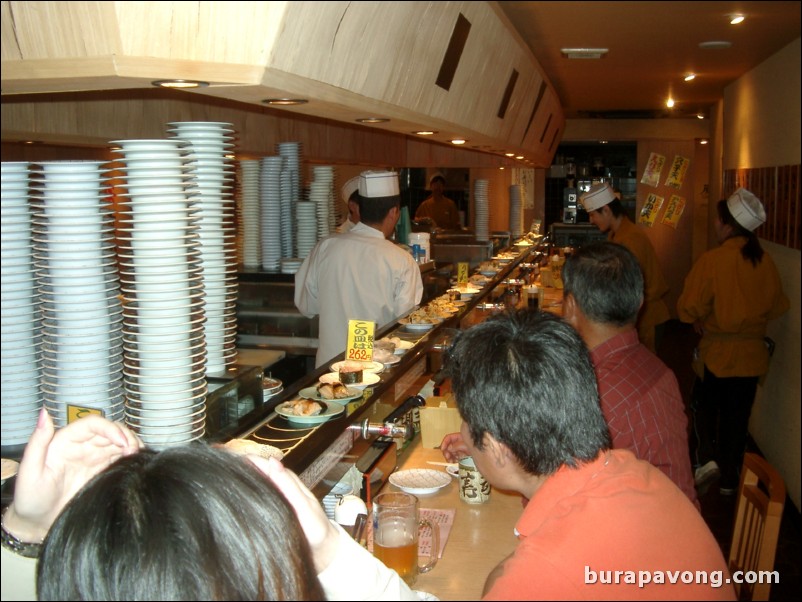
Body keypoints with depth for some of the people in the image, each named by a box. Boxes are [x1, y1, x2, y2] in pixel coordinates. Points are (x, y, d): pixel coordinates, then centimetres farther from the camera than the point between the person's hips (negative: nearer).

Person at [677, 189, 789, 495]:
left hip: (717, 352, -3)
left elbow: (689, 309, -14)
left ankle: (708, 454, 6)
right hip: (752, 354, 4)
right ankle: (729, 479, 24)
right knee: (738, 414, 14)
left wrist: (700, 322, 5)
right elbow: (778, 306, 7)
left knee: (706, 403, 21)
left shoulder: (712, 260, -19)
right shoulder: (765, 262, -6)